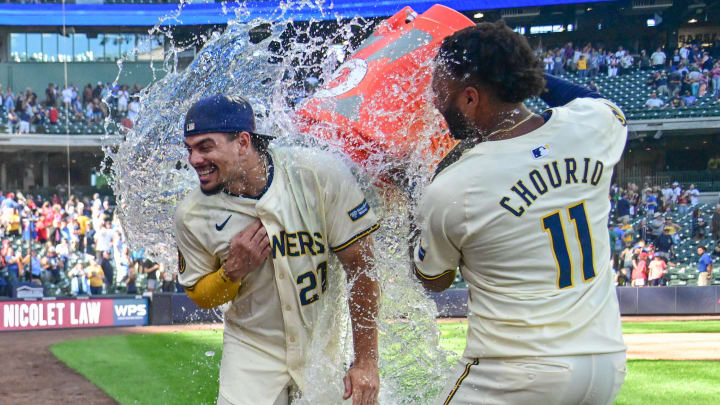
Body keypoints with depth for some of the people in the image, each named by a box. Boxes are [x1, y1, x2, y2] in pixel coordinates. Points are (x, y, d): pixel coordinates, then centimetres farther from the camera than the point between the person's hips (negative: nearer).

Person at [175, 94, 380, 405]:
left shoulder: (319, 173, -18)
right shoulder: (192, 216, -9)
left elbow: (360, 266, -11)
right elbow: (200, 296, 5)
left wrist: (366, 361, -11)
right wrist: (233, 270, -18)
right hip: (253, 351, 1)